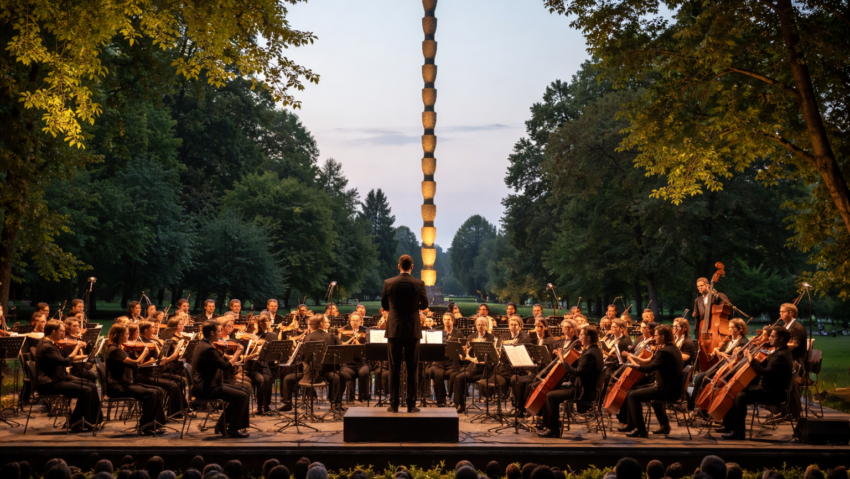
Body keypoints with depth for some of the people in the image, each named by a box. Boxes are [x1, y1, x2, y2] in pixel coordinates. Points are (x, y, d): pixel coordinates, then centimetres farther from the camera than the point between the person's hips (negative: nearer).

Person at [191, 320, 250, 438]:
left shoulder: (201, 345, 12)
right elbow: (226, 366, -24)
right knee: (243, 397, -12)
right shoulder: (209, 348, -20)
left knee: (237, 391, 21)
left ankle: (222, 425, 22)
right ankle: (233, 429, -3)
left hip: (201, 387, 11)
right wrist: (237, 353, -13)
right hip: (206, 389, -11)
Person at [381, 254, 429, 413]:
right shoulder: (419, 284, -7)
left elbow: (384, 305, 6)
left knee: (394, 369, 6)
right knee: (412, 369, 5)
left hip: (394, 330, 1)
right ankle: (411, 405, 5)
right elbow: (424, 305, 6)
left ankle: (394, 404, 7)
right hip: (413, 330, 0)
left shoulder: (388, 283, -6)